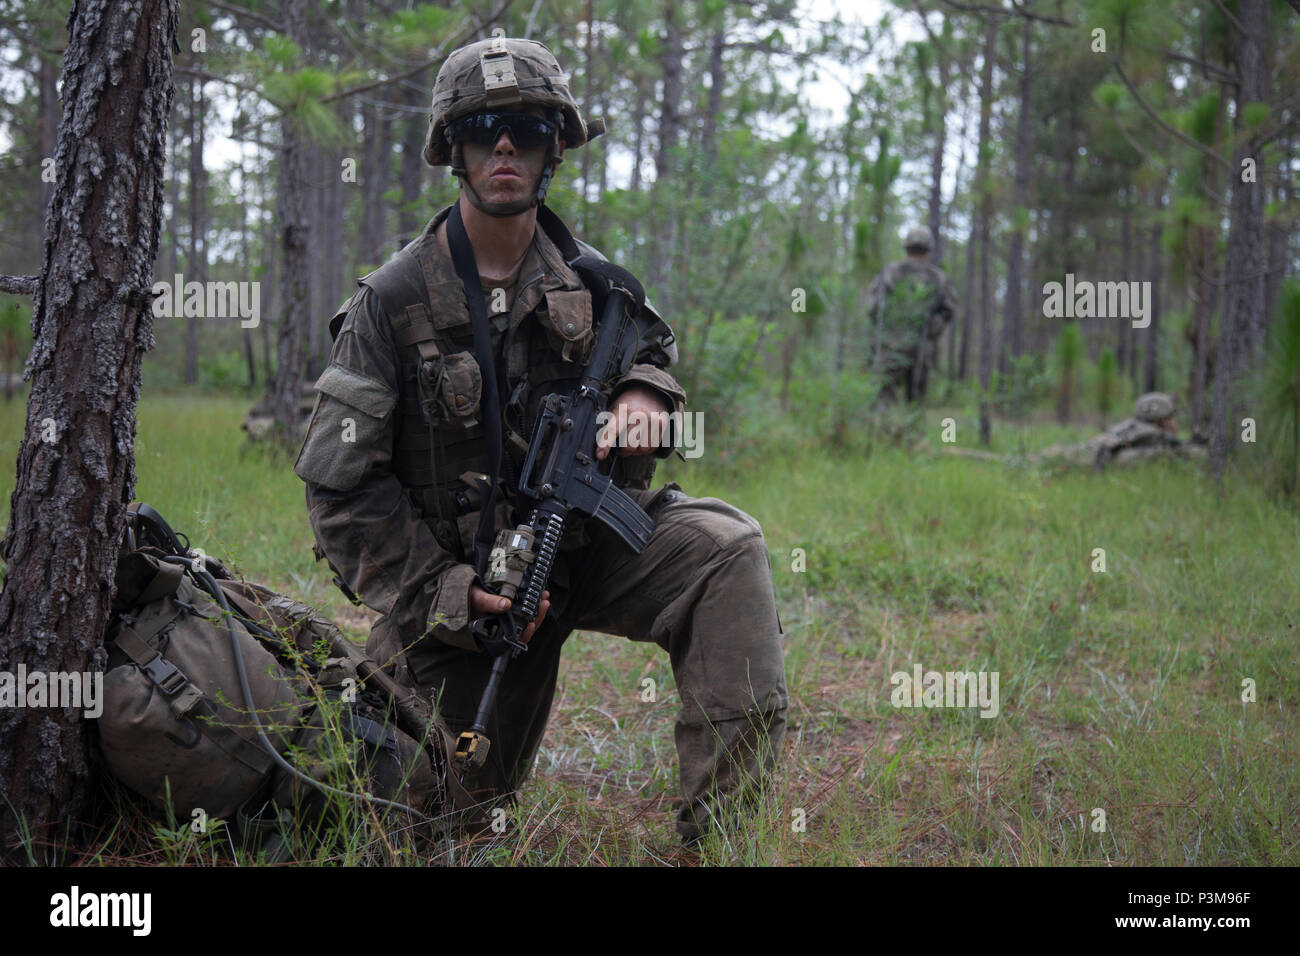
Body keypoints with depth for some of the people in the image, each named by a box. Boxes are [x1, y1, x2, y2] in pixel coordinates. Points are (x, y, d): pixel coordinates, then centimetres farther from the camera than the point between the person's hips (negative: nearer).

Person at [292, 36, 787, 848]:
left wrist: (644, 394, -6)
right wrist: (438, 590, -17)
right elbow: (339, 481, -10)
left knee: (725, 547, -26)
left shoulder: (588, 279, -1)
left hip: (591, 542, 2)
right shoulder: (393, 300, -12)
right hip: (460, 579, -2)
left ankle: (725, 823, -28)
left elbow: (651, 347, 20)